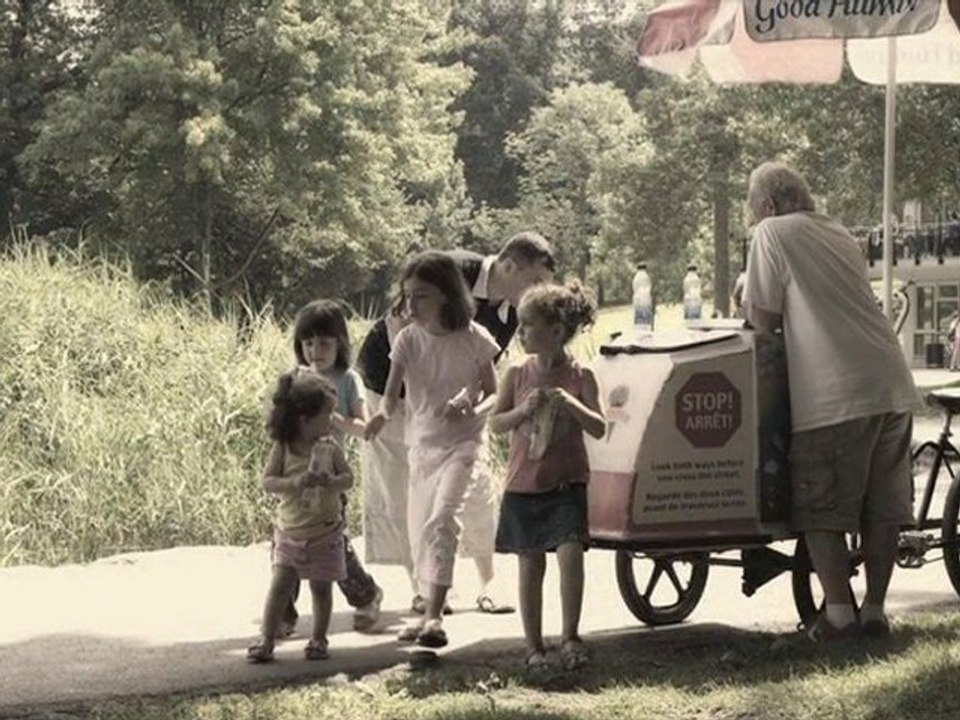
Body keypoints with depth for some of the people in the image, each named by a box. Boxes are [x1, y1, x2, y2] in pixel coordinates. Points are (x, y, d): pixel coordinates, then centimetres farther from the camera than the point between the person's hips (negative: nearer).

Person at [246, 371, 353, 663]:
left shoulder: (329, 447, -3)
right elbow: (267, 480, -12)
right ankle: (267, 641, 1)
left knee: (321, 587, 8)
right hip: (290, 532, -1)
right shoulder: (282, 447, -8)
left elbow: (348, 477, -1)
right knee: (280, 585, -3)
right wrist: (295, 482, -28)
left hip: (324, 533, 1)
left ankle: (318, 640, 20)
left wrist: (331, 482, -23)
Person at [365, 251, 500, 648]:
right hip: (421, 443, 5)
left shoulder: (473, 339, -8)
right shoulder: (408, 339, -1)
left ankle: (434, 616, -28)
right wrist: (383, 412, -33)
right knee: (418, 530, 9)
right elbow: (392, 392, -9)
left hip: (460, 441, -5)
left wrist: (472, 411, -23)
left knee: (440, 519, -23)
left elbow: (493, 393, -1)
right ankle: (428, 610, 24)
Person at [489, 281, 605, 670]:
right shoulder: (518, 375, 3)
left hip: (566, 482, -2)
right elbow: (495, 423, 2)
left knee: (570, 552, -20)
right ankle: (534, 646, 16)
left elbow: (599, 428, -6)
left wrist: (570, 403, -22)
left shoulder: (579, 376, -3)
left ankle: (570, 637, -8)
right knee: (530, 564, 7)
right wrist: (524, 409, -16)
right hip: (524, 484, 3)